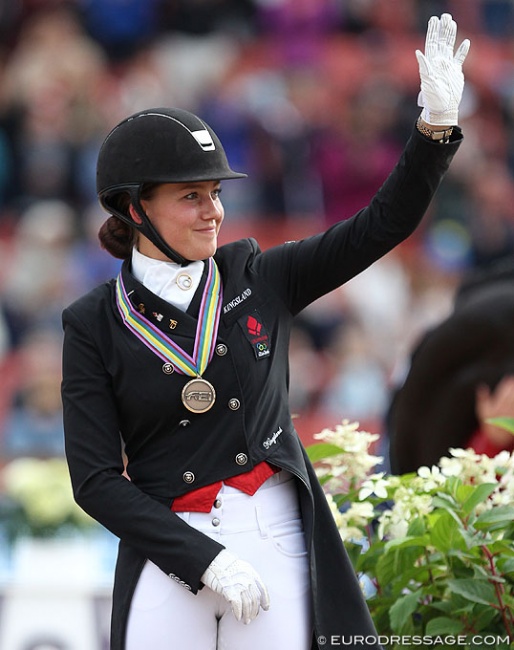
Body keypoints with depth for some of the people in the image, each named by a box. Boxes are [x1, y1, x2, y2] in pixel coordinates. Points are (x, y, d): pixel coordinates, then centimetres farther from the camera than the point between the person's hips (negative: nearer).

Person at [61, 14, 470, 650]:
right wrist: (207, 560, -14)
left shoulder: (257, 278, 5)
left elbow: (382, 225, 3)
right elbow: (96, 480, -5)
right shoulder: (95, 325, -2)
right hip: (168, 555, -1)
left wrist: (437, 123, -12)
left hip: (275, 540, 1)